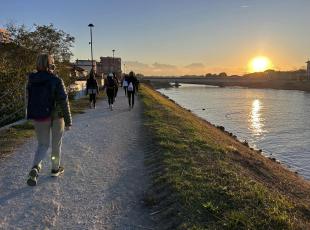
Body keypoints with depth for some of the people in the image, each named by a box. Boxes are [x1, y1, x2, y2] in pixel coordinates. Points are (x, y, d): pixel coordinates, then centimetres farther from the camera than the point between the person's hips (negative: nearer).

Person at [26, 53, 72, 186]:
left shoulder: (31, 80, 0)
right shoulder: (56, 81, -15)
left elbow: (30, 100, 7)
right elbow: (63, 102, -16)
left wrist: (34, 116, 19)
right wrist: (68, 121, -10)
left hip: (38, 117, 4)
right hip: (56, 116, -4)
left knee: (42, 144, 16)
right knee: (56, 144, 15)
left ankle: (35, 167, -6)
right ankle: (55, 169, 28)